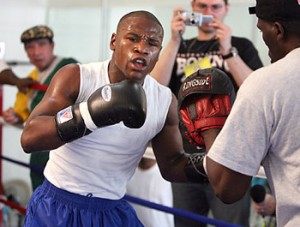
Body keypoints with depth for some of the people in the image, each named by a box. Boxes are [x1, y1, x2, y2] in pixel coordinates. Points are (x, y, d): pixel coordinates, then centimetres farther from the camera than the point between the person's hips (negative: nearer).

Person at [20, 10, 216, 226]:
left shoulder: (165, 101, -6)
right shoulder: (76, 77, -15)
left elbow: (171, 164, 6)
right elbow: (29, 138, -25)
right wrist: (88, 114, -40)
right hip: (56, 206, -3)